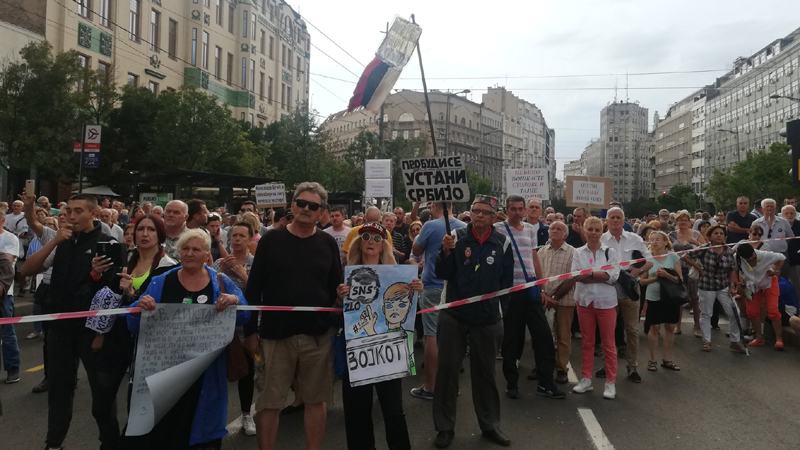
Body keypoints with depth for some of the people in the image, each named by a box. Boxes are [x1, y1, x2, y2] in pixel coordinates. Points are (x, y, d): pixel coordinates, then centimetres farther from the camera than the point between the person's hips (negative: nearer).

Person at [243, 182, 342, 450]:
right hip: (275, 334, -1)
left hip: (318, 334, 2)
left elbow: (337, 288, 7)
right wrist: (250, 330, -4)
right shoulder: (271, 241, 0)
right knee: (268, 403, 5)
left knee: (316, 400, 11)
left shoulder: (328, 244, 4)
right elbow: (253, 288, 0)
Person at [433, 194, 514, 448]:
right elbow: (442, 274, -10)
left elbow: (506, 281, 5)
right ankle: (444, 427, 19)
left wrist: (497, 310, 5)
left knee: (485, 372, 13)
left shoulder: (503, 243, -2)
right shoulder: (456, 237, -6)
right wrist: (446, 251, -25)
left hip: (487, 319, 1)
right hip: (453, 315, -1)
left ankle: (490, 425, 28)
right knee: (447, 370, 5)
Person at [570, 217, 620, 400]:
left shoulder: (610, 252, 1)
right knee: (586, 342, 10)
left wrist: (589, 274, -14)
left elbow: (613, 275, -12)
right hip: (584, 301, 2)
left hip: (605, 302, -2)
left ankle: (611, 382, 12)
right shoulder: (578, 253, 5)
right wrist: (600, 275, -15)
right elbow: (576, 276, -8)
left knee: (608, 343, 4)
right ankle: (586, 379, 18)